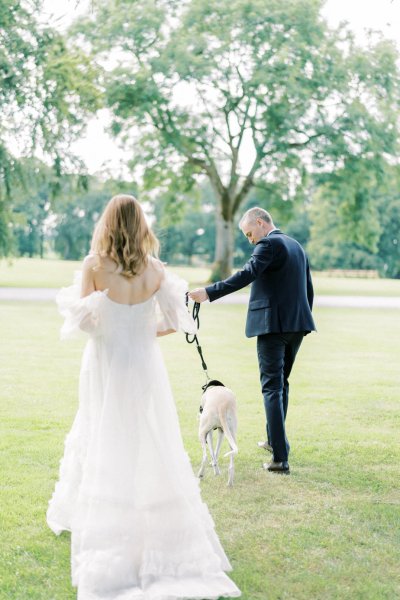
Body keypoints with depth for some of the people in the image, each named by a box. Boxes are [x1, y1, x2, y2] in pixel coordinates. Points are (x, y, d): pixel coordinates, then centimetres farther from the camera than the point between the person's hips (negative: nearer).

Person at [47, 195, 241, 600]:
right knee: (152, 447, 8)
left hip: (105, 368, -1)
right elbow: (176, 321, -4)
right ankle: (159, 523, 10)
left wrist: (71, 300, 13)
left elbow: (83, 320, -7)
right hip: (143, 366, 1)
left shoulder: (95, 265, -11)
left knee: (103, 442, 12)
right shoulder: (154, 269, -5)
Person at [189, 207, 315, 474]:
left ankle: (281, 458, -10)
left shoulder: (269, 244, -10)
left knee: (272, 388, -6)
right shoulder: (297, 245, 18)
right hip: (297, 324, 9)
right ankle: (275, 440, 36)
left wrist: (209, 292, -29)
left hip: (272, 324, -8)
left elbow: (247, 275, -24)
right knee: (282, 383, 22)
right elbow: (309, 290, 20)